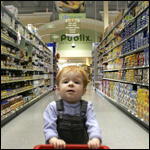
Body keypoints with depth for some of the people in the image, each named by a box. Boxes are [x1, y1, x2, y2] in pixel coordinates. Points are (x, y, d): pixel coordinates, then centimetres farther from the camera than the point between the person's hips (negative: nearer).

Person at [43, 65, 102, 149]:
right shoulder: (53, 107, -2)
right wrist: (54, 140, -25)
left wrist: (95, 139, -26)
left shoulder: (87, 107, 1)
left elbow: (93, 125, -8)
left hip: (82, 145, 3)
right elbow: (49, 127, -7)